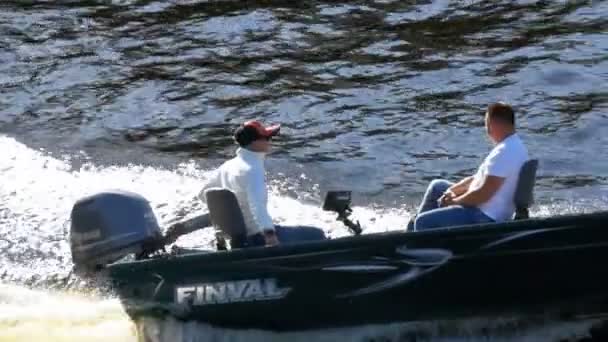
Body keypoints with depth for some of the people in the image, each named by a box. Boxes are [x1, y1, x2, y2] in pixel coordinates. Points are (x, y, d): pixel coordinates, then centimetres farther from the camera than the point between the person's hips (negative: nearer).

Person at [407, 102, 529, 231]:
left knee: (424, 222, -12)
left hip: (485, 218, -11)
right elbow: (481, 179, 17)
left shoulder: (505, 153, -27)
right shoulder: (515, 145, 9)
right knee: (437, 186, 27)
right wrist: (453, 190, 5)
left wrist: (453, 201, -12)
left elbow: (483, 194, -28)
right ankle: (413, 229, 35)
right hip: (487, 210, 11)